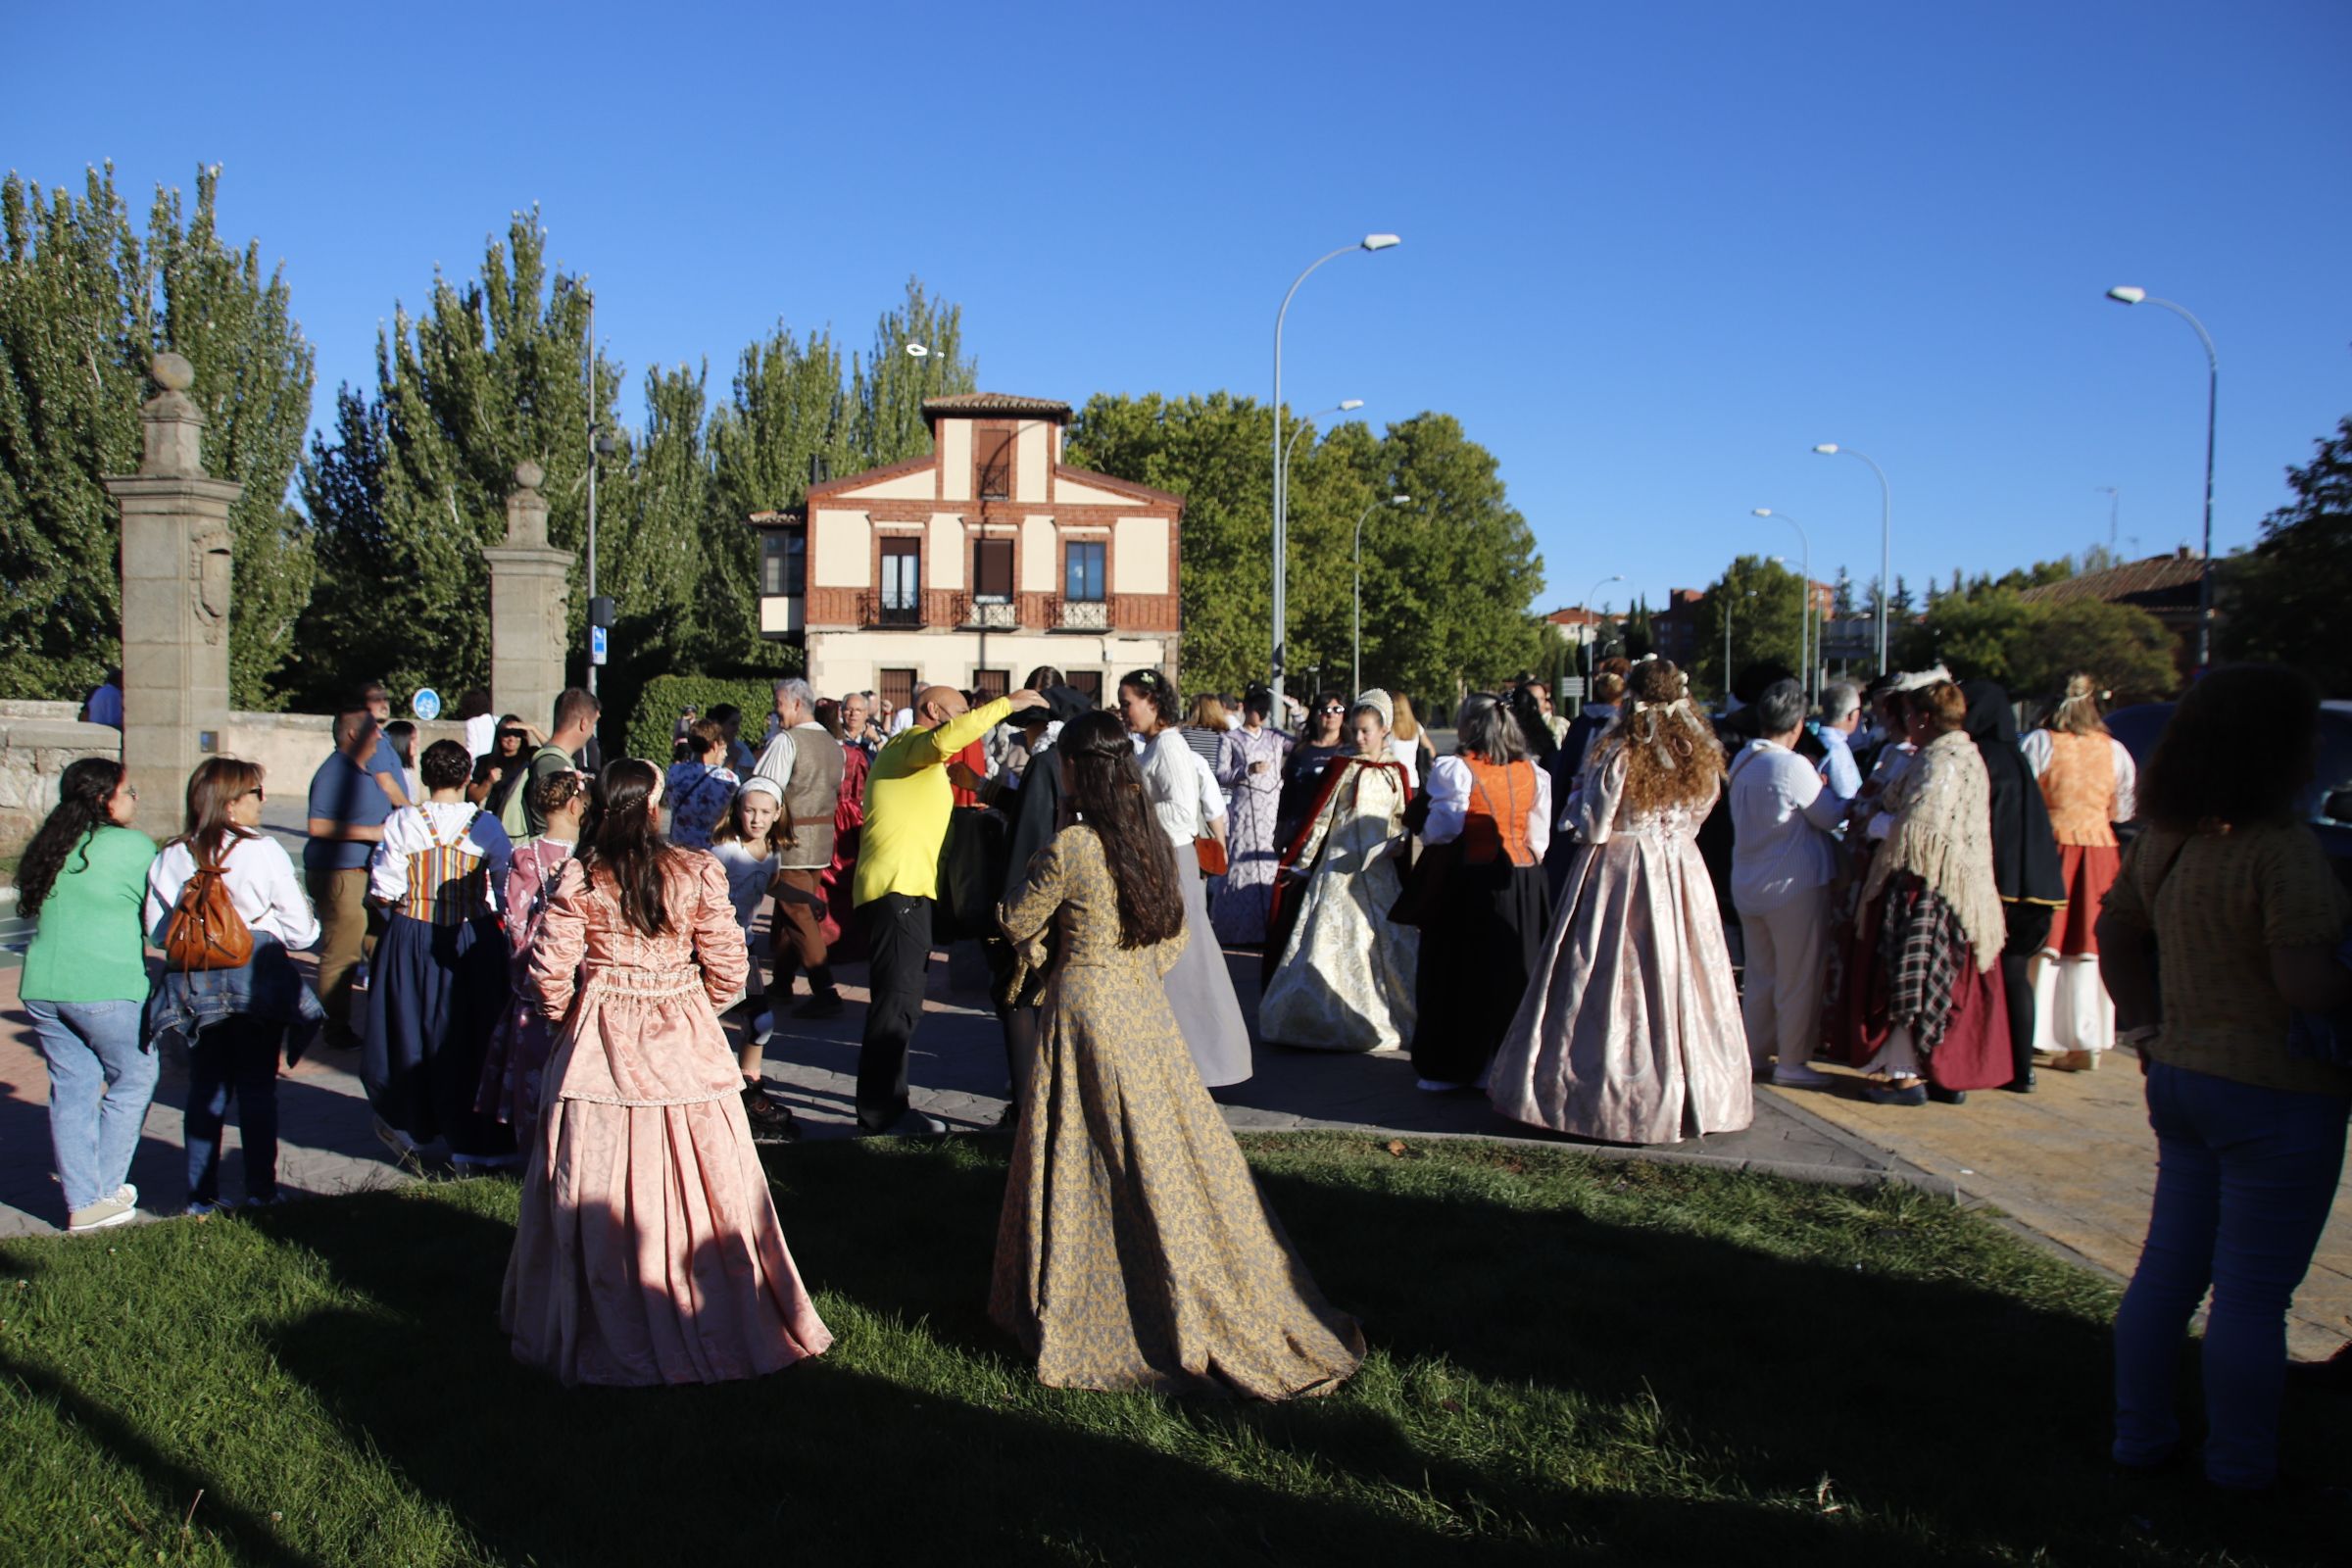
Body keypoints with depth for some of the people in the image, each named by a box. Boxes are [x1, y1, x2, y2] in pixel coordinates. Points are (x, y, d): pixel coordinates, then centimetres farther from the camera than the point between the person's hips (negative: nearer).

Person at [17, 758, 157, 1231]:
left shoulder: (49, 847, 12)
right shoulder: (133, 846, -7)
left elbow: (34, 911, 22)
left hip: (42, 989, 6)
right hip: (106, 988, -6)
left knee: (72, 1090, 11)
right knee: (133, 1080, 9)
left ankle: (80, 1201, 13)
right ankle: (104, 1194, 9)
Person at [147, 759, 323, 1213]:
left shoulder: (170, 859, 0)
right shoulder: (264, 852, -12)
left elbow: (156, 932, 4)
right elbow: (301, 931, -10)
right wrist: (267, 928, 13)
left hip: (194, 985, 3)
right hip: (258, 983, -3)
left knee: (205, 1088, 12)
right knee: (258, 1088, 7)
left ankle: (202, 1196, 14)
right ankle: (261, 1190, 11)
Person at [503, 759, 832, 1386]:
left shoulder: (580, 878, -7)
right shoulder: (697, 872, -6)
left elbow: (549, 971, -8)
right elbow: (728, 966, -3)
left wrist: (564, 1017, 12)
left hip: (601, 1044, 0)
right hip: (685, 1046, 1)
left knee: (600, 1193, 8)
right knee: (699, 1185, 10)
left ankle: (608, 1333, 17)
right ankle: (718, 1323, 20)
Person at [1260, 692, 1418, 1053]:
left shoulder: (1396, 773, 9)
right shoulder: (1341, 769, 3)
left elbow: (1405, 820, 14)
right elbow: (1320, 817, 4)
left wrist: (1399, 844, -7)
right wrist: (1299, 861, 3)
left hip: (1379, 870, 2)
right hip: (1340, 865, -2)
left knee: (1386, 940, 1)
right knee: (1329, 938, -6)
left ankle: (1381, 1022, 11)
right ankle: (1326, 1019, 1)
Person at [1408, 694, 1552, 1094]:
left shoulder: (1455, 769, -11)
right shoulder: (1532, 772, 6)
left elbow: (1442, 829, -14)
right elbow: (1539, 837, 6)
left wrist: (1424, 837, 6)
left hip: (1470, 881, -5)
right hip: (1523, 881, 5)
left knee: (1460, 973, 5)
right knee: (1514, 974, 12)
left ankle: (1452, 1068, 12)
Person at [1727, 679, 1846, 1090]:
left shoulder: (1741, 762, 5)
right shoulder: (1793, 766, -18)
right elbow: (1830, 817, -9)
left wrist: (1813, 788, 10)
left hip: (1747, 883, 8)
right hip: (1794, 884, -7)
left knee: (1759, 974, 16)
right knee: (1798, 976, 2)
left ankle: (1754, 1053, 23)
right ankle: (1791, 1062, 7)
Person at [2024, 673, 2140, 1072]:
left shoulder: (2040, 743, -8)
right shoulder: (2114, 750, 1)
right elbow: (2122, 811, 7)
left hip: (2049, 848, -2)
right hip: (2098, 849, 2)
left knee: (2040, 950, 4)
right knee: (2089, 950, 8)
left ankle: (2030, 1037, 5)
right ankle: (2087, 1044, 11)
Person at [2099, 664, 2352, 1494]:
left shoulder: (2166, 837, 4)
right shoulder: (2284, 850, -22)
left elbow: (2116, 928, 15)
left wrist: (2145, 1022, 18)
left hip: (2179, 1075, 8)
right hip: (2276, 1091, -8)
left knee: (2168, 1268, 16)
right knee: (2253, 1291, 5)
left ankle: (2140, 1435, 27)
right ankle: (2240, 1467, 17)